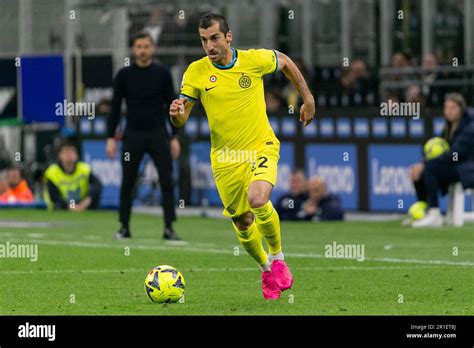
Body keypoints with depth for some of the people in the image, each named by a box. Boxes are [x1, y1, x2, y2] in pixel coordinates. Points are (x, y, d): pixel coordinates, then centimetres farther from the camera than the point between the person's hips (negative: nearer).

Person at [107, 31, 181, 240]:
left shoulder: (162, 74, 2)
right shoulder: (124, 75, 2)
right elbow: (115, 108, 5)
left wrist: (175, 137, -2)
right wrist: (111, 138, -1)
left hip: (158, 135, 0)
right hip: (133, 135, 0)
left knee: (167, 181, -6)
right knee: (127, 182, 2)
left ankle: (169, 228, -3)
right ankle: (124, 227, 12)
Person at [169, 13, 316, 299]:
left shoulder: (255, 59, -10)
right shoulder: (196, 72, -8)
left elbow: (285, 62, 12)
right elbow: (181, 120, -4)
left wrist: (308, 99, 14)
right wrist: (176, 113, -28)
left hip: (262, 147, -2)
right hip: (225, 158, 2)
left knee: (258, 200, -28)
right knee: (243, 223, 7)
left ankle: (277, 256, -3)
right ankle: (266, 269, 36)